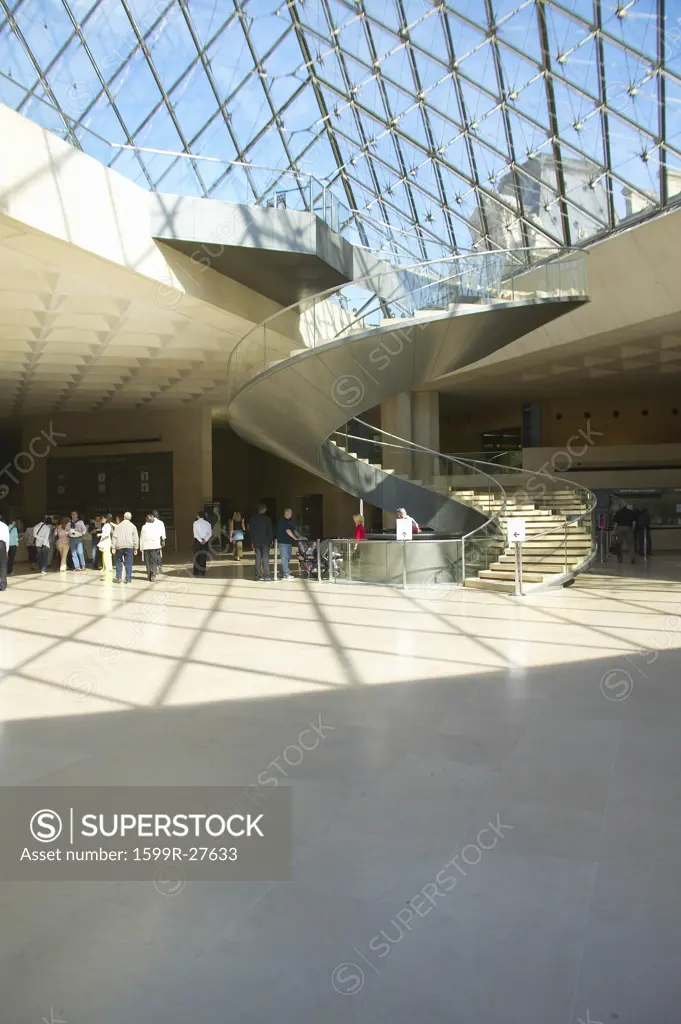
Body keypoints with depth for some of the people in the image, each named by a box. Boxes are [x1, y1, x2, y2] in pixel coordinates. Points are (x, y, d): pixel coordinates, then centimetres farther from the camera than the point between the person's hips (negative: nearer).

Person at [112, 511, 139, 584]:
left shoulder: (119, 526, 7)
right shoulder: (133, 526, 4)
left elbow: (114, 537, 3)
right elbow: (135, 538, 1)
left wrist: (113, 547, 4)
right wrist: (135, 548, 5)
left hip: (119, 546, 1)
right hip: (129, 546, -1)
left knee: (119, 561, 13)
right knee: (128, 563, 1)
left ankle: (118, 577, 5)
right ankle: (128, 579, -1)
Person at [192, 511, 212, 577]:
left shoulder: (196, 523, -4)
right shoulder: (207, 523, 4)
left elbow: (195, 533, -13)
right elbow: (210, 533, -5)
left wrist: (200, 540, -14)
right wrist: (205, 540, -13)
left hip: (197, 540, -2)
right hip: (205, 541, 2)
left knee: (196, 556, 4)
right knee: (203, 556, 6)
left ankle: (196, 572, 3)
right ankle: (202, 572, 6)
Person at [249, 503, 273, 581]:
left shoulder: (253, 518, 5)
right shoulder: (267, 518, -6)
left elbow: (251, 531, 8)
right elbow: (269, 531, -5)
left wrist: (252, 542, 12)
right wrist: (271, 541, 3)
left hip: (256, 542, 4)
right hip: (265, 542, -3)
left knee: (257, 558, 6)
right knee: (265, 558, -4)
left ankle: (258, 575, 6)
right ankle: (266, 575, -8)